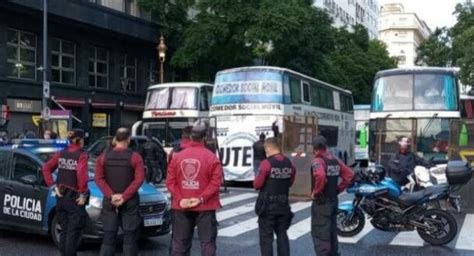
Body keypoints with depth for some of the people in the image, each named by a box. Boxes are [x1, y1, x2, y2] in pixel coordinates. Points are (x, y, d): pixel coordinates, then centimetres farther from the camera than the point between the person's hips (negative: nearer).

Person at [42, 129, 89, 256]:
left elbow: (46, 168, 3)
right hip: (74, 198, -6)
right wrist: (83, 194, -16)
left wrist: (54, 186, 3)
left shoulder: (61, 154, 6)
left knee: (64, 230, 16)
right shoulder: (81, 155, -12)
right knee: (73, 232, 2)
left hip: (61, 197, 6)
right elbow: (81, 174, -25)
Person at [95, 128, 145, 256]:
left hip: (109, 201, 3)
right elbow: (139, 179, -13)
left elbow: (99, 179, -3)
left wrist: (111, 195, -8)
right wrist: (124, 196, -13)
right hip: (129, 201, -2)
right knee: (129, 237, 3)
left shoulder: (104, 156, 3)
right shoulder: (135, 157, -5)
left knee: (108, 237, 6)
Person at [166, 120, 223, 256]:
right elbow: (216, 183, -14)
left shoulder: (177, 156, 3)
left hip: (181, 207, 3)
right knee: (207, 242, 3)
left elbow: (170, 181, -1)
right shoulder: (211, 157, -8)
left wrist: (180, 199, -5)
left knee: (180, 242, 10)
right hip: (205, 207, -3)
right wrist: (201, 199, -14)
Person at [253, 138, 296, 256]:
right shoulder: (289, 163, 3)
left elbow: (257, 185, -14)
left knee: (266, 236, 3)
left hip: (267, 206, -5)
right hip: (283, 205, 5)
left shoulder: (266, 163, -16)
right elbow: (290, 182, 9)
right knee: (282, 234, 16)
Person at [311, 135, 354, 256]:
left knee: (319, 233, -4)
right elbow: (349, 175, 11)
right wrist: (337, 189, 11)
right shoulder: (335, 161, 9)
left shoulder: (317, 161, -15)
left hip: (321, 202, -8)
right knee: (332, 231, 18)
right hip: (333, 200, 8)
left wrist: (316, 192, -20)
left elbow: (320, 176, -35)